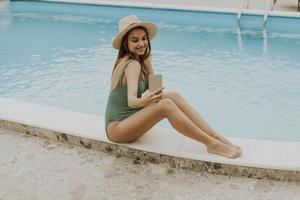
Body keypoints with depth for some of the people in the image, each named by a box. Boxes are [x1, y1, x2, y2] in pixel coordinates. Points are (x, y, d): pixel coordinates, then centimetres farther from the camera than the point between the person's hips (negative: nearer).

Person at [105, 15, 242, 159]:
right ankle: (212, 144, -25)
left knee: (174, 96, -9)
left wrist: (147, 64, -4)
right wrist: (143, 101, -54)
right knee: (166, 105, -30)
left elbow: (154, 88, 6)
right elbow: (131, 100, -34)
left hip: (129, 119, 9)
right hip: (117, 128, -8)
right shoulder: (133, 64, -18)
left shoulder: (125, 61, 9)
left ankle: (219, 138, -15)